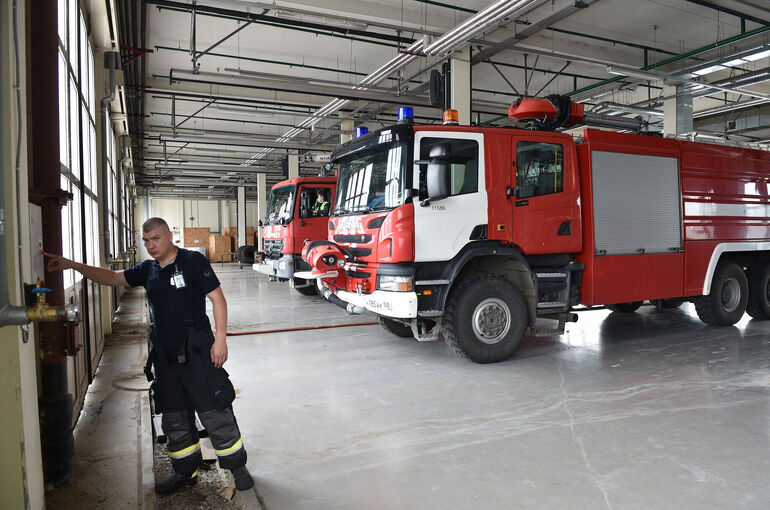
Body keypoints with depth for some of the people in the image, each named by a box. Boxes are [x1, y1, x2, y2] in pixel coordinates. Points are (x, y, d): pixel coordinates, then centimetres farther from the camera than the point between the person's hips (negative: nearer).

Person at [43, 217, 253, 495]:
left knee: (215, 412, -2)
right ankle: (186, 472, 30)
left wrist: (220, 339, -17)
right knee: (174, 418, 14)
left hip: (196, 351, -7)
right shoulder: (148, 270, 11)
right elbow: (111, 277, 16)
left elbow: (217, 298, -11)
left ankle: (237, 466, 15)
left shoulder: (193, 261, -9)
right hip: (165, 355, 7)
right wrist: (72, 264, 5)